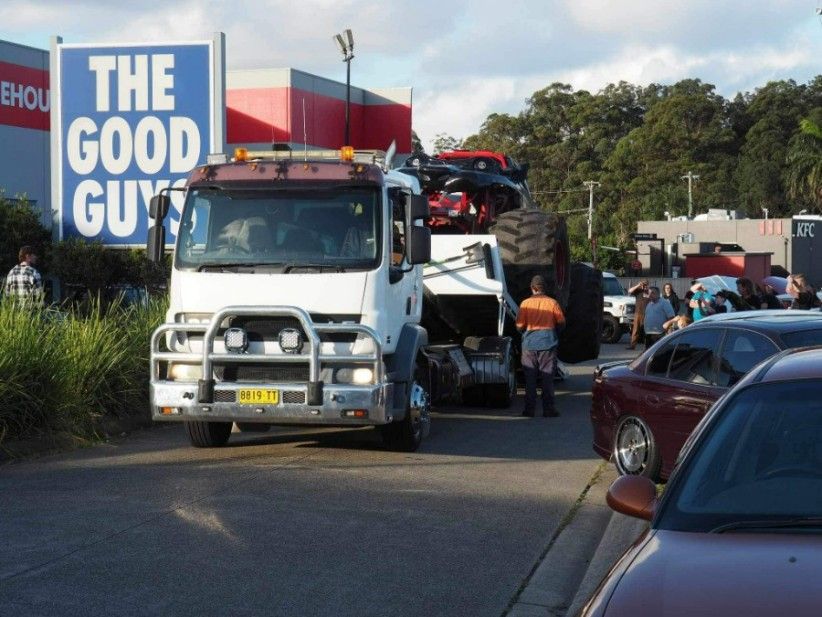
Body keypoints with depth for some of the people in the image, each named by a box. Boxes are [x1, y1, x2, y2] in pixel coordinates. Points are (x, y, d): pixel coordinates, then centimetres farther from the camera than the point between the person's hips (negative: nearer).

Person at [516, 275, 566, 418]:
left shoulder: (526, 303, -3)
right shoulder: (552, 303, -2)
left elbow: (519, 326, -4)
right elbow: (561, 323, 3)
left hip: (530, 344, 0)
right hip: (548, 344, 0)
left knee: (530, 378, 5)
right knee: (547, 378, 4)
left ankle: (529, 409, 4)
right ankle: (548, 409, 3)